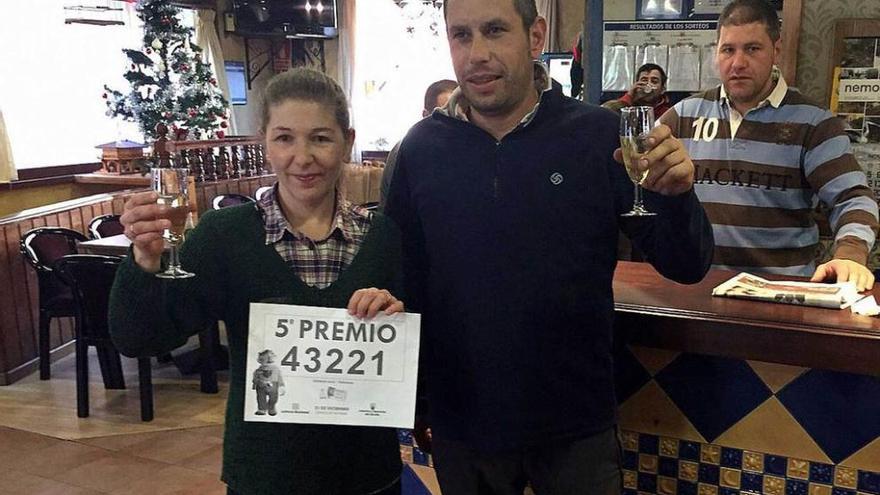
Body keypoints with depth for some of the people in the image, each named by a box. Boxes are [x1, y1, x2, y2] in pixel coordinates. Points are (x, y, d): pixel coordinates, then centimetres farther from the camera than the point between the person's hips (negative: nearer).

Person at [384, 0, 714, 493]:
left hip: (576, 426, -1)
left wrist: (674, 195, -26)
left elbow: (686, 267, -7)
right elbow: (400, 270, 4)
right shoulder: (421, 148, -5)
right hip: (460, 425, 2)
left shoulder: (600, 135, -9)